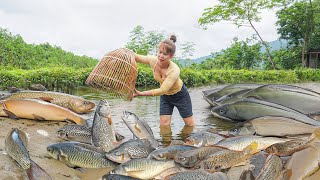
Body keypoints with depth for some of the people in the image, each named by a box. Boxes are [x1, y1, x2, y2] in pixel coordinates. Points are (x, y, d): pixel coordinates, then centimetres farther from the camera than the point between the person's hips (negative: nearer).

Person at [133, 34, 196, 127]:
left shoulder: (174, 70, -38)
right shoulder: (153, 60, -24)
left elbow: (162, 90, -40)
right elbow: (136, 57, -11)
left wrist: (140, 94, -46)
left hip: (179, 95, -4)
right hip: (165, 96, 4)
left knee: (190, 123, 9)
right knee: (164, 125, -1)